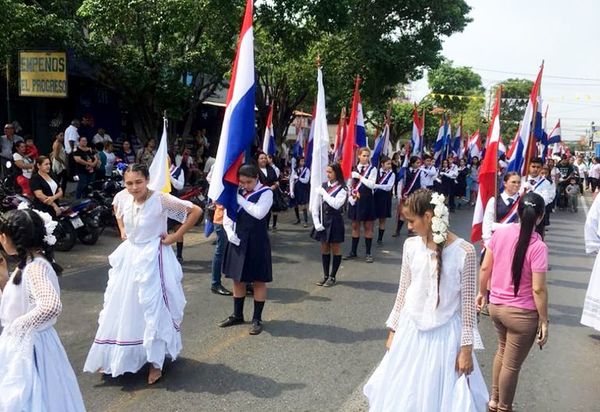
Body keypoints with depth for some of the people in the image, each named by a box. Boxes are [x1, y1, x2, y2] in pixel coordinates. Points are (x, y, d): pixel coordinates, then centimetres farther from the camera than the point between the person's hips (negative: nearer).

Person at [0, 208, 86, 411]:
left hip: (29, 346, -9)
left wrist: (19, 324, -26)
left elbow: (52, 306, -41)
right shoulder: (27, 264, 3)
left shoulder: (36, 267, -24)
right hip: (19, 344, 9)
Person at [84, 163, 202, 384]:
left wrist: (176, 236, -15)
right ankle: (112, 358, 31)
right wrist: (122, 230, 8)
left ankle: (156, 362, 17)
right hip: (128, 256, 6)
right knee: (120, 306, 14)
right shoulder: (122, 196, -5)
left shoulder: (161, 200, -22)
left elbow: (196, 211, -19)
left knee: (153, 309, 1)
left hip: (152, 258, -6)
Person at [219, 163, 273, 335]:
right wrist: (230, 232, -7)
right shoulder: (236, 191, 5)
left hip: (256, 241, -5)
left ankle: (257, 319, 15)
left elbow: (259, 213, -24)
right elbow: (227, 215, 9)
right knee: (237, 278, 14)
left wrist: (240, 199, -19)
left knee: (258, 280, 4)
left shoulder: (266, 192, -8)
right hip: (237, 240, 5)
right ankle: (237, 315, 30)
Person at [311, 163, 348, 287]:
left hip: (335, 222, -4)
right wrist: (317, 222, -6)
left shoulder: (342, 188, -9)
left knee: (335, 249, 7)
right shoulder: (323, 186, 3)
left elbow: (336, 204, -25)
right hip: (323, 221, 5)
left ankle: (332, 277, 16)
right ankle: (325, 275, 23)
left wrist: (324, 193, -17)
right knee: (324, 248, 12)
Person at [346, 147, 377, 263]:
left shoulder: (372, 169, -3)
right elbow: (349, 185, 10)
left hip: (366, 200, -3)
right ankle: (353, 251, 21)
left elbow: (372, 184, -16)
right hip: (355, 200, 3)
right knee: (355, 226, 11)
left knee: (368, 227, 4)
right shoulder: (353, 169, 7)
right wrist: (350, 197, -4)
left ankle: (368, 253, 11)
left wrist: (360, 176, -15)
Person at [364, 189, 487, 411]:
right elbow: (403, 291, 6)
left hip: (445, 334, -4)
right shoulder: (411, 245, -3)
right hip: (410, 330, 4)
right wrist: (393, 331, 10)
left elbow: (468, 303, -10)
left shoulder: (464, 251, -16)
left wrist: (466, 348, -8)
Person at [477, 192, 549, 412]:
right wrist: (544, 321, -8)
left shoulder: (500, 233, -7)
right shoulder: (538, 247, -21)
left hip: (496, 305, 5)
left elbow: (485, 268, 0)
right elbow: (538, 289, -19)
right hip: (522, 313, -5)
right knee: (512, 364, 14)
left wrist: (482, 292, 16)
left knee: (502, 351, 29)